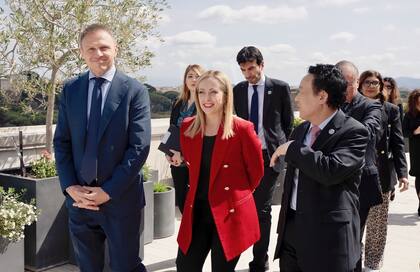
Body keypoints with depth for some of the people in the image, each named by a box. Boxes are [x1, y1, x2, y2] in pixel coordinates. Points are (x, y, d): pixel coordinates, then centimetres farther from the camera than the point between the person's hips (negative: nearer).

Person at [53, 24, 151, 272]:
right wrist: (70, 187, -7)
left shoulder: (135, 91, -7)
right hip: (79, 198, 4)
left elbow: (140, 147, -12)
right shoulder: (70, 90, 5)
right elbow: (62, 142, 5)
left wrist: (108, 191, -14)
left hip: (120, 198, -3)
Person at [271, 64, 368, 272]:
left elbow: (331, 170, -29)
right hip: (291, 232, 7)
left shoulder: (354, 132, -12)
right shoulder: (300, 131, 12)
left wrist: (291, 149, -16)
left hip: (327, 239, -6)